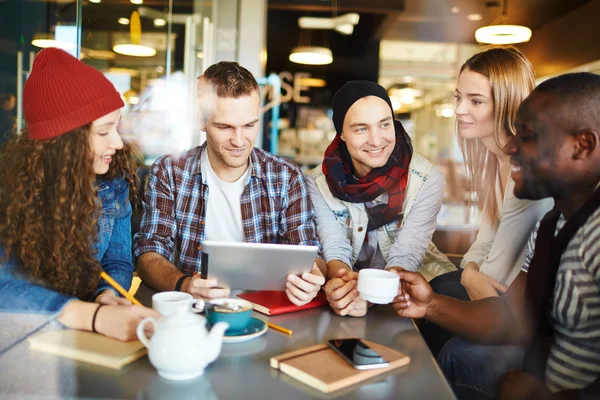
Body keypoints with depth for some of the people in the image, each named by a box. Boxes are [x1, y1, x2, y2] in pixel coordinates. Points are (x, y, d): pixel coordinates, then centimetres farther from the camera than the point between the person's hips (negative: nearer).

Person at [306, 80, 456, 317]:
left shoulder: (426, 180, -15)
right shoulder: (320, 183, -9)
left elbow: (405, 257, -20)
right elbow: (335, 249, -14)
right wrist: (341, 280, -39)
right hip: (349, 287, 1)